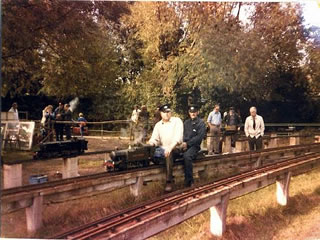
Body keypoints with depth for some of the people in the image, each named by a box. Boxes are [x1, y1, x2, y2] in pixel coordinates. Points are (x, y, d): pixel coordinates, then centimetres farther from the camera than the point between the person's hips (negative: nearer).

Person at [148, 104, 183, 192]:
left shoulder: (177, 121, 0)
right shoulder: (158, 125, 14)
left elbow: (178, 137, -12)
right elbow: (154, 139, 8)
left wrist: (170, 147, -27)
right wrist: (151, 143, -17)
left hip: (175, 148, -5)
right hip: (162, 148, 5)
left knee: (169, 154, -37)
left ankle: (169, 181, -35)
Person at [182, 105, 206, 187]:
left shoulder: (201, 123, 3)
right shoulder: (186, 122, 21)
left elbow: (200, 137, -7)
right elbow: (183, 134, 18)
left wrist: (188, 143, -14)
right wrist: (183, 142, -5)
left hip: (194, 146, -5)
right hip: (185, 144, 5)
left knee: (187, 156, -36)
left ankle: (189, 181, -28)